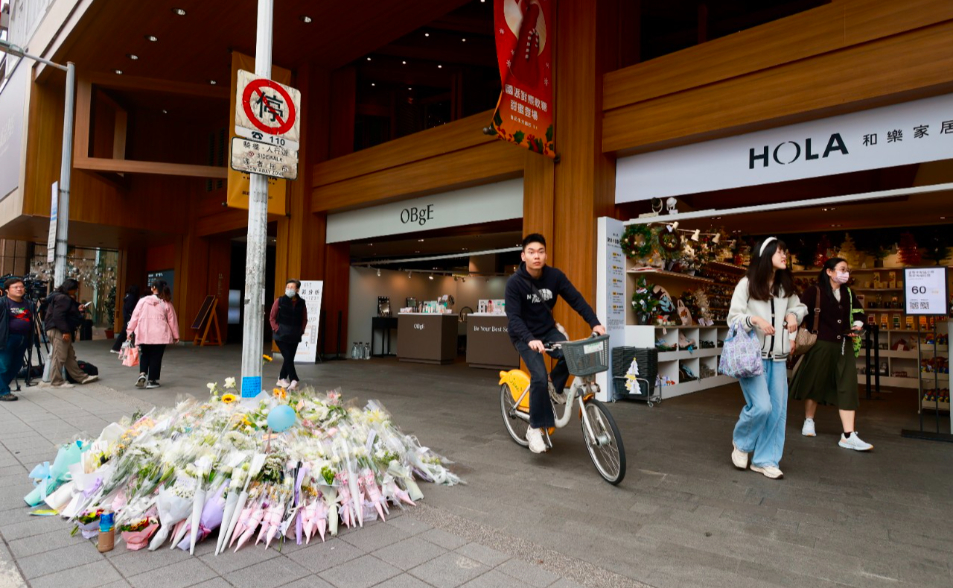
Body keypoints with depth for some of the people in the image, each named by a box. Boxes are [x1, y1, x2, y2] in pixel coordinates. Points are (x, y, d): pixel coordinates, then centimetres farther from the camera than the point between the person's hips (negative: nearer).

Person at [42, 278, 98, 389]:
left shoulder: (66, 298, 19)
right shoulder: (62, 298, -14)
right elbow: (58, 316, -23)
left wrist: (78, 309, 10)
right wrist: (65, 331, -24)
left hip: (63, 331, 11)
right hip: (58, 331, -11)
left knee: (70, 356, 14)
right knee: (59, 357, -7)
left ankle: (80, 377, 20)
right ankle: (56, 381, -1)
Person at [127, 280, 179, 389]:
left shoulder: (143, 301, 1)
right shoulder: (166, 303, 1)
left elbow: (135, 316, 1)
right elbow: (172, 320, 5)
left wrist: (129, 330, 10)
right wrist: (176, 335, 13)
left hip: (144, 334, 1)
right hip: (160, 335, -1)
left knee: (144, 355, 20)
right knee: (156, 357, 7)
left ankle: (142, 374, 1)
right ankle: (152, 381, 11)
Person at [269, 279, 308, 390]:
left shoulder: (301, 303, 4)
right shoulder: (280, 301, -3)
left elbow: (304, 319, 13)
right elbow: (272, 317, 2)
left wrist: (301, 330, 3)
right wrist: (276, 329, -7)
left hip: (294, 336, 3)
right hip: (281, 335, -3)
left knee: (289, 358, 8)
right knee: (287, 357, -12)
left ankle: (282, 379, 23)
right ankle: (293, 380, -12)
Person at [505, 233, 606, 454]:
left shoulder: (555, 276, -10)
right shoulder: (514, 282, -20)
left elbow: (576, 299, -11)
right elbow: (514, 317, -25)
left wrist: (594, 323, -23)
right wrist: (530, 339, -40)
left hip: (548, 329, 4)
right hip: (524, 335, -4)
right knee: (539, 376, -21)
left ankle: (556, 387, 8)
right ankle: (535, 428, -4)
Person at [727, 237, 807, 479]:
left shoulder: (785, 286, 11)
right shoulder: (747, 284, -7)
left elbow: (799, 306, 28)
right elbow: (733, 318, -7)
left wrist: (793, 314, 6)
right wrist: (754, 319, -26)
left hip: (778, 357, 6)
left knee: (778, 409, 4)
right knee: (761, 406, -15)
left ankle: (765, 460, 17)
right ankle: (741, 442, 14)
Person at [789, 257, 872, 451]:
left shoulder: (848, 294, 10)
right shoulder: (815, 291, -9)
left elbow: (859, 312, 25)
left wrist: (857, 325, 6)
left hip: (844, 346, 5)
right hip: (821, 345, -5)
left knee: (848, 386, -4)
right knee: (815, 383, 8)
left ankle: (848, 435, -5)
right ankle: (809, 421, 29)